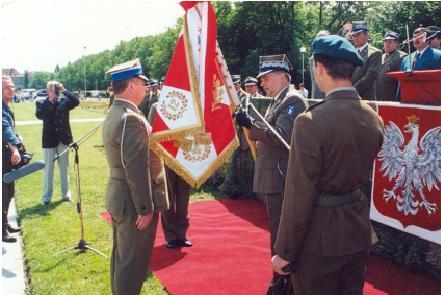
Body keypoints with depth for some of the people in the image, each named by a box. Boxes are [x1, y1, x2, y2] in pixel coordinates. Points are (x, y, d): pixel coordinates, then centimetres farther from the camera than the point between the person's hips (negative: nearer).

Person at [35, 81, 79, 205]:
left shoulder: (64, 100, 2)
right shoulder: (41, 102, 0)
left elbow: (76, 102, -16)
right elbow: (39, 115, -18)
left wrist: (64, 91, -21)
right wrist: (50, 100, -20)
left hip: (64, 139, 1)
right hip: (49, 140, -1)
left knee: (64, 168, 11)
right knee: (48, 169, 4)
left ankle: (66, 194, 21)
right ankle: (46, 197, 10)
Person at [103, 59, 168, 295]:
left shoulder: (114, 113, 8)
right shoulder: (131, 119, -23)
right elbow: (136, 169, -25)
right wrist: (145, 209, -20)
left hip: (118, 196, 10)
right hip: (133, 202, -10)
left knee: (121, 256, 22)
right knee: (133, 262, 2)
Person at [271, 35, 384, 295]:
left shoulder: (311, 121, -22)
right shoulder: (375, 119, 0)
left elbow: (300, 196, -20)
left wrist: (285, 252, -11)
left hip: (321, 237, -6)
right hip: (359, 230, 7)